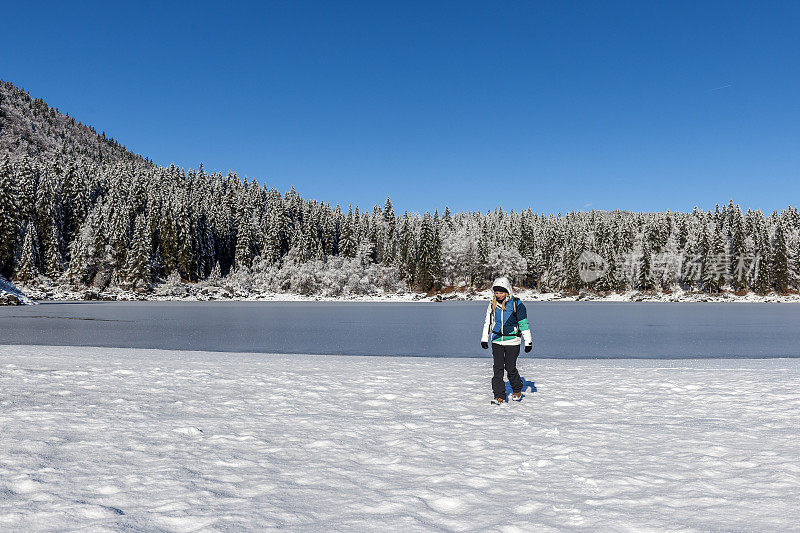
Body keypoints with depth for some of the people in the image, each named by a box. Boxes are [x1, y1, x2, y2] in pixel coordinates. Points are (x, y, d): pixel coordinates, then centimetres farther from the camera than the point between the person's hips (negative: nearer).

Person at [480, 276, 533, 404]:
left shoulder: (516, 304, -8)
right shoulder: (492, 304, 4)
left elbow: (524, 324, -4)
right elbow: (488, 322, 15)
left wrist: (528, 342, -4)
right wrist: (484, 339, 15)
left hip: (512, 341, -3)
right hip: (497, 341, 3)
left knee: (510, 368, -2)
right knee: (498, 368, -2)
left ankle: (517, 390, 24)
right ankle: (499, 396, 5)